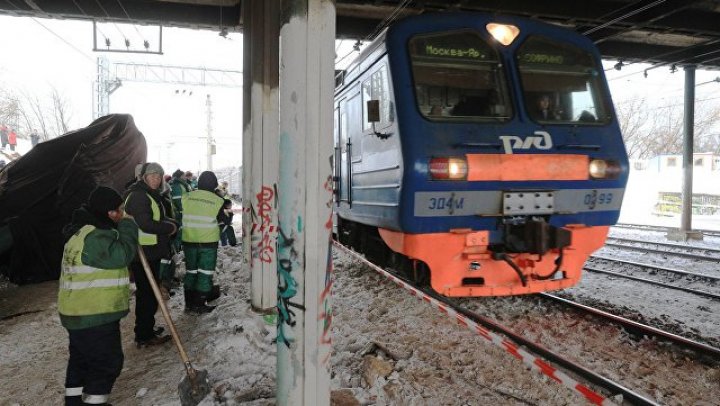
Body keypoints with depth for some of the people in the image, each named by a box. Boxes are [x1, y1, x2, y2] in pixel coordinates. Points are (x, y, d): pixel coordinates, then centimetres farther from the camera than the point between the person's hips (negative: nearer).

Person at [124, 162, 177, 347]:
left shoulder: (151, 195, 15)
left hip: (152, 252, 10)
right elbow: (146, 224, -26)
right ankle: (144, 337, 6)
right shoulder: (138, 196, -17)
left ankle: (146, 330, 32)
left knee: (149, 292, 19)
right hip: (143, 253, -10)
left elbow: (159, 218, 21)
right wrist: (170, 228, -14)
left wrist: (170, 223, 2)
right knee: (147, 293, -3)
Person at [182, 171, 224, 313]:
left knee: (190, 271, 15)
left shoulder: (186, 197, -2)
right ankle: (200, 304, 7)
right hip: (208, 242, -3)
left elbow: (180, 217, 8)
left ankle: (189, 303, 21)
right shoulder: (217, 201, -8)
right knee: (205, 273, 5)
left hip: (189, 241, 3)